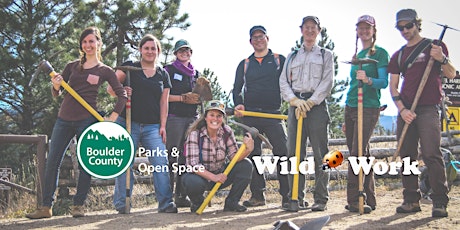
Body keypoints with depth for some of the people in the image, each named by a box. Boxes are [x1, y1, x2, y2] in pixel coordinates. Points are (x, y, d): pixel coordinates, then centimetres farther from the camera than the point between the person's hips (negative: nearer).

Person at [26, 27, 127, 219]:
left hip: (87, 120, -3)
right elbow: (56, 94, 14)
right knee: (52, 161, -1)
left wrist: (113, 117, -5)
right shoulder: (72, 66, 12)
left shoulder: (105, 71, 4)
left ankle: (78, 206, 10)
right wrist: (56, 86, -8)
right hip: (64, 119, 3)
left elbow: (122, 96, 4)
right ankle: (46, 207, 4)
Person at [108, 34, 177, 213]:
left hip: (153, 126, 2)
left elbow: (163, 102, 12)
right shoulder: (129, 68, 6)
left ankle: (165, 203, -7)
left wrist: (163, 126, 4)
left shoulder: (163, 75, 15)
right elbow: (111, 88, 2)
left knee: (161, 162, -9)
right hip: (128, 123, -2)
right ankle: (122, 205, 6)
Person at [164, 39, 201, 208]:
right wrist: (183, 98, -11)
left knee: (187, 156, 3)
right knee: (171, 156, -9)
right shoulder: (169, 70, 4)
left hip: (192, 118, 6)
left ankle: (182, 195, 7)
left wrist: (197, 98, 5)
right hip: (174, 117, -6)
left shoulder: (196, 73, 21)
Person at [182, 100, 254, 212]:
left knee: (246, 166, -17)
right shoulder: (195, 134, -18)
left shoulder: (227, 131, -8)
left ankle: (231, 202, -1)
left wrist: (248, 150, -33)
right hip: (201, 175, -4)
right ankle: (197, 202, 0)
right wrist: (213, 177, -35)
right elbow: (193, 164, -24)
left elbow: (234, 156, -12)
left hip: (221, 175, 4)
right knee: (193, 182, -38)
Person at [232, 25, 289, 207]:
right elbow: (237, 88, 17)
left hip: (273, 114, -2)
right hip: (250, 115, 3)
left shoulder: (280, 60, 10)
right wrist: (238, 104, -2)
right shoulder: (244, 64, 17)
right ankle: (257, 195, 9)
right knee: (252, 154, 2)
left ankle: (287, 195, -4)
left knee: (282, 152, -9)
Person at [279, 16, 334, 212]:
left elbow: (327, 82, 1)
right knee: (294, 153, -2)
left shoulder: (326, 55, 14)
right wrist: (295, 101, -8)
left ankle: (321, 199, -2)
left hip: (317, 105, -2)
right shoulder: (292, 56, 20)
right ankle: (296, 198, 2)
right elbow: (283, 81, 10)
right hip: (295, 105, 2)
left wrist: (309, 103, -10)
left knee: (320, 153, -5)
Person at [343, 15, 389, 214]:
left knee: (358, 154, -13)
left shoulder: (380, 53, -1)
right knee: (361, 155, 7)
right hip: (350, 107, 7)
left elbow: (384, 82, -11)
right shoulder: (356, 56, 20)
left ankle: (355, 200, -11)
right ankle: (368, 200, 12)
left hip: (368, 108, -7)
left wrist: (368, 80, -32)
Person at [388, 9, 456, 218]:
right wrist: (402, 109, -3)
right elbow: (393, 86, 13)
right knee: (407, 156, 4)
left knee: (431, 155, -12)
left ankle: (440, 202, -9)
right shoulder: (398, 55, 17)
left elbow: (451, 74, 1)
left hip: (428, 108, -5)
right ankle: (411, 200, 11)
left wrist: (442, 59, -20)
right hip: (405, 110, 5)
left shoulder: (434, 46, 6)